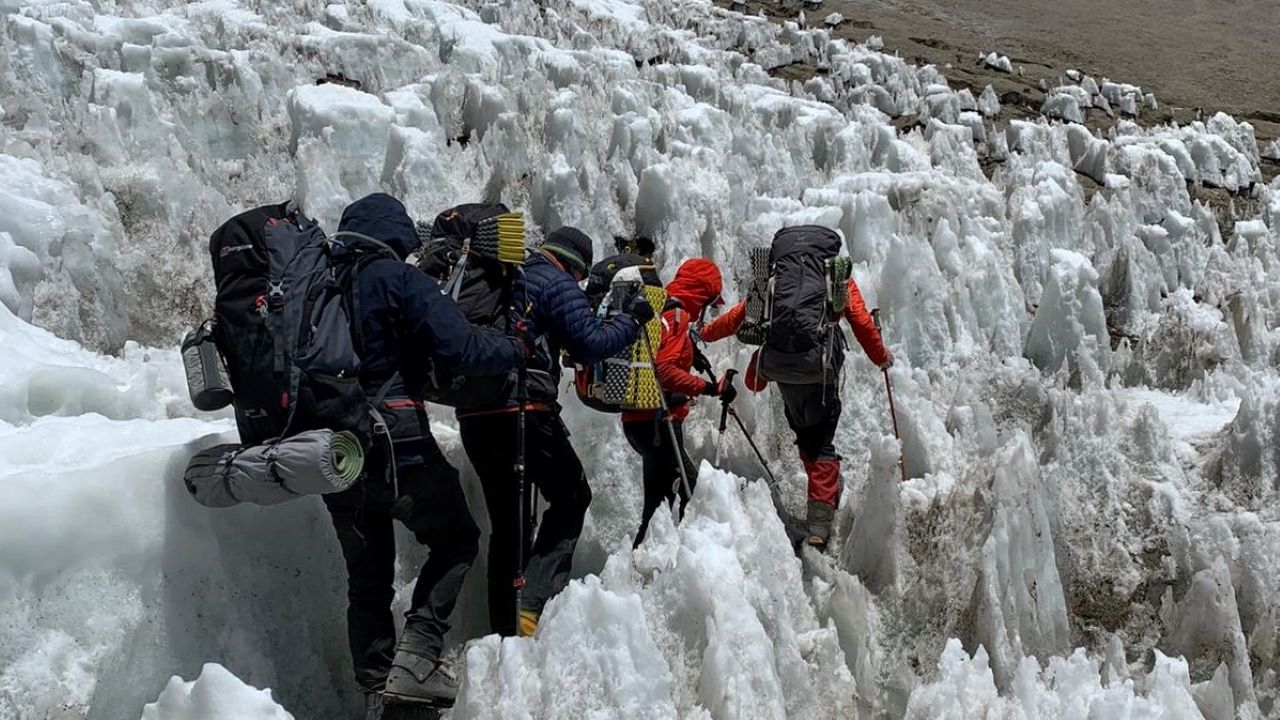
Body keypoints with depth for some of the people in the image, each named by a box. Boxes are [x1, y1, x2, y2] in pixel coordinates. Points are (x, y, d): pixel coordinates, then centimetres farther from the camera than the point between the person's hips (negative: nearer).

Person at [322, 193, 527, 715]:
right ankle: (417, 655, -1)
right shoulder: (398, 279, -8)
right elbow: (461, 346, -18)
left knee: (366, 575, 17)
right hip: (396, 450, -6)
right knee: (456, 540, 14)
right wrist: (520, 349, -3)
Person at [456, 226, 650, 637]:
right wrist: (632, 320, 5)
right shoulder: (557, 283, 0)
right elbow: (589, 345, -8)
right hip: (524, 411, -7)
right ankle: (532, 603, -6)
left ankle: (505, 629, 16)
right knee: (570, 498, 9)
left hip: (473, 416, 7)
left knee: (505, 519, 15)